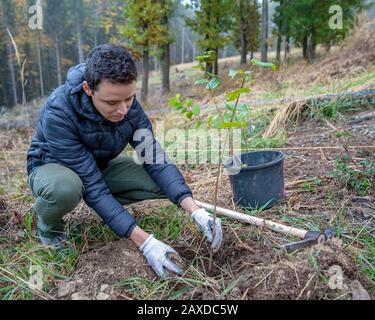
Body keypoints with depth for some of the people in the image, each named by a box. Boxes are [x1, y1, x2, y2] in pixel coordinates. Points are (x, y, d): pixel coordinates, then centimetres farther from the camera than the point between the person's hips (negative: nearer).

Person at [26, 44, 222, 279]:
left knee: (163, 182, -18)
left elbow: (156, 160, -20)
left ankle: (110, 207, 8)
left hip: (101, 166, 4)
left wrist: (196, 211, -33)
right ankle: (49, 226, -5)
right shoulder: (58, 113, -35)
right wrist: (145, 242, -40)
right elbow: (92, 185, -36)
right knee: (66, 188, -40)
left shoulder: (130, 106, -21)